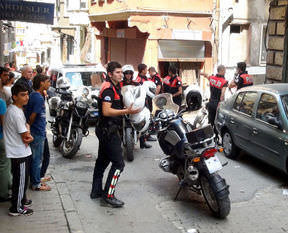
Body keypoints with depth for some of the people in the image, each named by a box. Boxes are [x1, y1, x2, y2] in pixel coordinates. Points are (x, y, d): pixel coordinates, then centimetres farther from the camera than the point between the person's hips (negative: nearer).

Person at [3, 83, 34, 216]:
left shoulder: (13, 109, 8)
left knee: (22, 179, 23)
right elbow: (25, 136, -21)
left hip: (19, 152, 10)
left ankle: (21, 200, 39)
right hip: (20, 153, -10)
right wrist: (28, 131, 1)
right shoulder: (16, 113, -25)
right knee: (20, 180, 1)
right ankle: (16, 208, 12)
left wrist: (27, 134, -7)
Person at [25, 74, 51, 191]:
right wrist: (29, 127, -6)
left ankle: (34, 180, 28)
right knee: (37, 159, 1)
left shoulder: (33, 95, 9)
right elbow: (32, 117, -21)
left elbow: (28, 112, 13)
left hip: (35, 132, 9)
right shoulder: (39, 98, -20)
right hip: (38, 133, -9)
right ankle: (36, 184, 11)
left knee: (34, 158, 17)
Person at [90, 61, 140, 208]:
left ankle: (96, 191, 26)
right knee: (118, 163, -10)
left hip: (106, 130, 11)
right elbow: (106, 111, -27)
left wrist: (127, 109, 15)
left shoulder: (115, 87, 16)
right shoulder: (108, 88, -17)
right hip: (109, 131, -11)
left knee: (102, 161, 16)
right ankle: (108, 195, -5)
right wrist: (126, 111, -31)